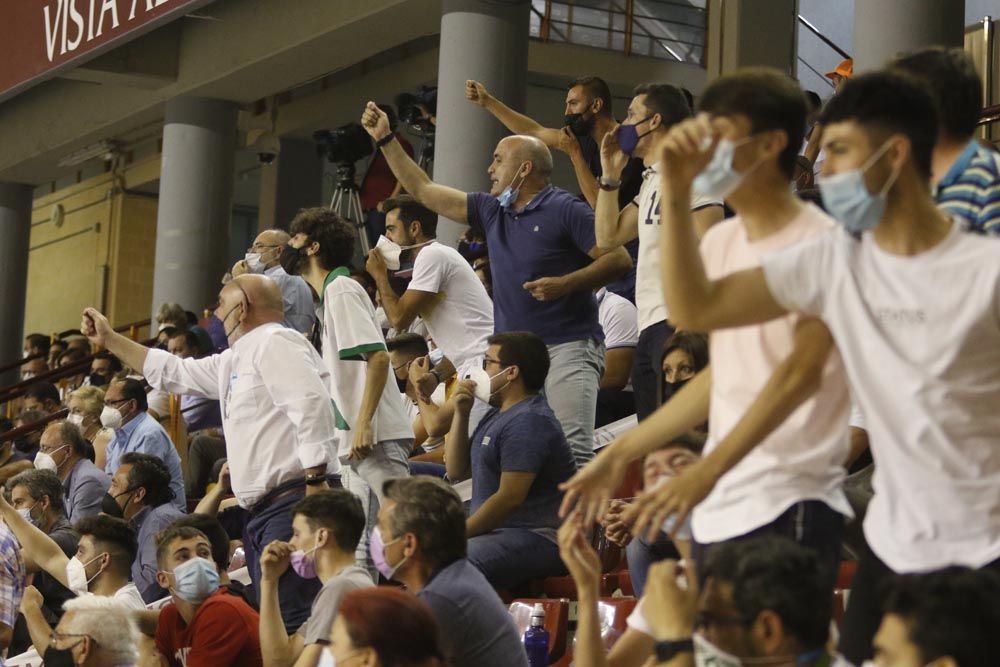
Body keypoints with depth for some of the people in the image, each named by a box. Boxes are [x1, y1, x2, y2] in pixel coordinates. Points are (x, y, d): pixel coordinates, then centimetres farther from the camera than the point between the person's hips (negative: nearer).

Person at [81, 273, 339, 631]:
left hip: (292, 503, -11)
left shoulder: (274, 342, -6)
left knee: (292, 622, -21)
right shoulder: (235, 360, 25)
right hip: (262, 511, 11)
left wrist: (316, 484, -25)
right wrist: (109, 340, 42)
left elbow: (312, 404, -20)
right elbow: (174, 372, 38)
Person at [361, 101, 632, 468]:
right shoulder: (491, 210, 18)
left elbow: (619, 259, -9)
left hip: (567, 346, -7)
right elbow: (424, 191, 23)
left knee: (572, 451, -20)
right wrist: (385, 140, 21)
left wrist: (564, 284, -20)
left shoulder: (564, 209, -3)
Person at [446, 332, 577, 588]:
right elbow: (457, 472, 20)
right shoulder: (497, 415, 20)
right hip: (495, 532, 11)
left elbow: (509, 497, -21)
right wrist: (461, 414, 10)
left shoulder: (528, 422, -15)